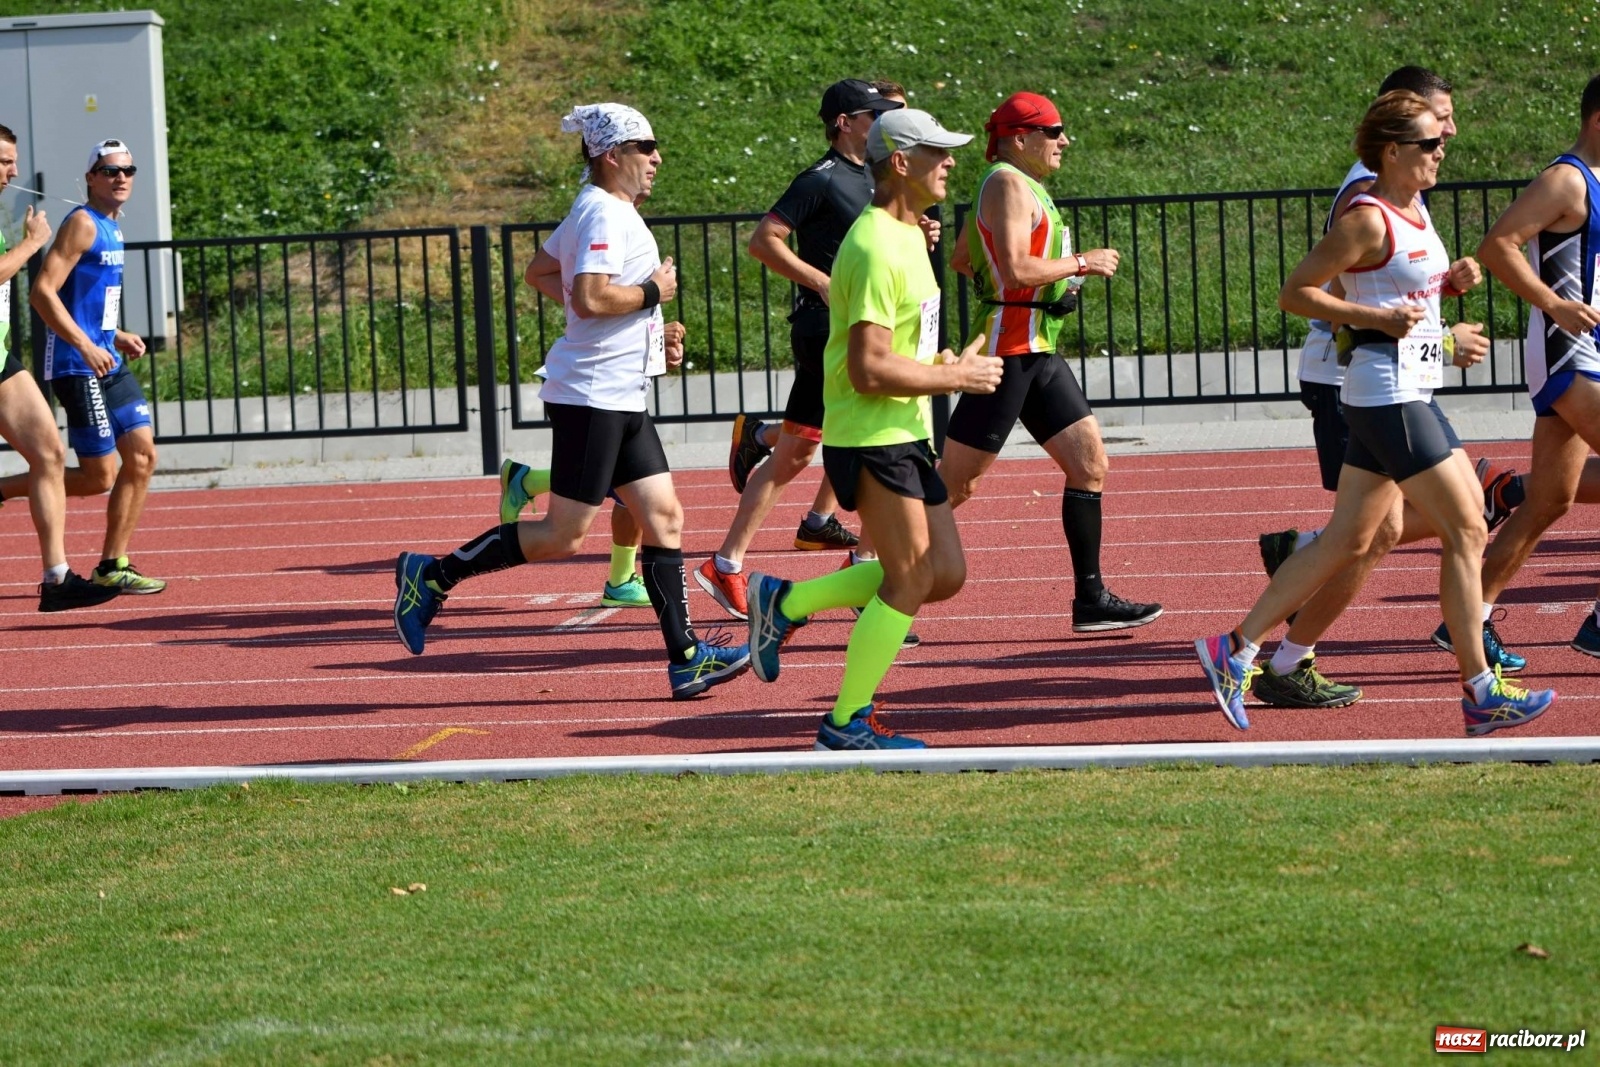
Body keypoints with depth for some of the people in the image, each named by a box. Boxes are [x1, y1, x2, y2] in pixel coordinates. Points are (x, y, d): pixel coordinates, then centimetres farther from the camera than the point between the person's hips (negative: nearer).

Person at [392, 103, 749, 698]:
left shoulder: (596, 211, 16)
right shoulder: (606, 214, -15)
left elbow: (538, 273, 26)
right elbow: (589, 298, -28)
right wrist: (652, 292, -12)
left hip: (622, 400, 11)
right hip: (591, 396, -11)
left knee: (664, 518, 5)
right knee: (564, 536, -6)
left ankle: (685, 659, 5)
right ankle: (432, 577, 3)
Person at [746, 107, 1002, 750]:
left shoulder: (907, 235, 14)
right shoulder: (876, 250, -20)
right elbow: (869, 371, -25)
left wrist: (938, 366, 11)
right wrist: (956, 376, -16)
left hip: (906, 436, 10)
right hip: (871, 438, -10)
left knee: (945, 575, 10)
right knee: (911, 580, -6)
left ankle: (786, 602, 19)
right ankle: (846, 723, 4)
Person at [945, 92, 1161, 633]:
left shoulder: (1016, 183, 18)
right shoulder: (1008, 184, -13)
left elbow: (960, 259, 27)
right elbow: (1015, 270, -25)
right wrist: (1080, 263, -13)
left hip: (1038, 352, 10)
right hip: (1009, 349, -10)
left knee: (1090, 463, 5)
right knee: (955, 483, -5)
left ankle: (1091, 598, 6)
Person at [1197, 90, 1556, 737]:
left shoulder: (1415, 210, 13)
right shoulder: (1368, 219, -15)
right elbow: (1295, 293, -14)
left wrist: (1451, 282, 6)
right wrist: (1379, 318, -20)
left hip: (1412, 390, 10)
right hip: (1385, 391, -10)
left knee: (1348, 541, 10)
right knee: (1466, 531, -6)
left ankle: (1236, 650, 13)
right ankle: (1480, 693, -2)